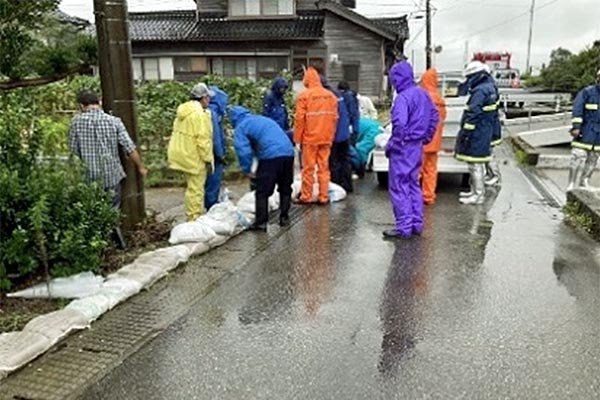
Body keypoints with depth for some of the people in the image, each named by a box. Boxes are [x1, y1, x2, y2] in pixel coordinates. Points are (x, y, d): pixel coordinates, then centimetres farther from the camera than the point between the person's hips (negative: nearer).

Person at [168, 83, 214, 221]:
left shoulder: (183, 111, 11)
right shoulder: (200, 114, -17)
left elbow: (179, 134, 15)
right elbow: (203, 140, -21)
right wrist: (208, 160, -15)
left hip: (184, 156, 9)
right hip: (195, 158, -9)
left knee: (192, 187, 20)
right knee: (196, 189, -1)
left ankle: (191, 216, 29)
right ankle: (195, 219, 5)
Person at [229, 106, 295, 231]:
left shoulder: (240, 128, 7)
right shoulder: (263, 119, 29)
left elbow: (244, 151, -5)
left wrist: (247, 170, 8)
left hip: (270, 156, -6)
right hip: (288, 153, 7)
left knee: (262, 192, 4)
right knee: (285, 189, 19)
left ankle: (261, 222, 5)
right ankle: (284, 217, 25)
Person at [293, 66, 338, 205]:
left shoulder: (304, 95, -7)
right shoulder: (331, 95, 6)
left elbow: (299, 119, -9)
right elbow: (335, 118, 8)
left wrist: (297, 138, 0)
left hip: (310, 138, -4)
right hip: (326, 138, 4)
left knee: (308, 168, 4)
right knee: (324, 167, 8)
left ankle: (306, 197, 10)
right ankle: (323, 197, 11)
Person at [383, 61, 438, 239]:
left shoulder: (403, 97, -18)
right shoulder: (423, 94, 10)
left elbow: (399, 125, -26)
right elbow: (434, 116, 18)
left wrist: (391, 144, -15)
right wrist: (426, 137, 20)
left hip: (404, 147, -9)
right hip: (417, 146, 9)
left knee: (399, 187, -1)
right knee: (413, 185, 17)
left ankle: (404, 227, 2)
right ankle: (416, 224, 23)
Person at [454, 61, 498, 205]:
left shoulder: (480, 91, -19)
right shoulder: (490, 88, 14)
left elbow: (473, 114, -24)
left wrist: (465, 132, -21)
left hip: (477, 133, -11)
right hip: (485, 132, 11)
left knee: (475, 164, -4)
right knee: (478, 164, 18)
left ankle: (478, 195, 2)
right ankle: (475, 191, 30)